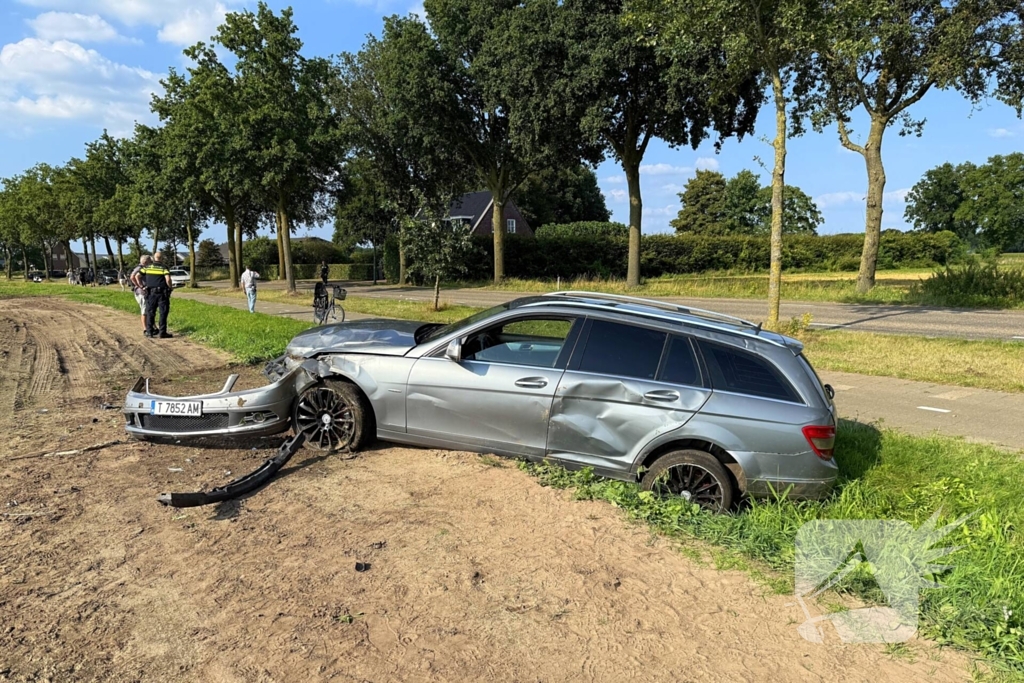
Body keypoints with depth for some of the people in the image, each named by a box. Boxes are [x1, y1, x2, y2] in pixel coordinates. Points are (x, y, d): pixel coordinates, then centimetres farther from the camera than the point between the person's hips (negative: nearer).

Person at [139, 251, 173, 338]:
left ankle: (149, 331, 14)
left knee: (150, 312, 12)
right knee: (163, 313, 2)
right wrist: (170, 287, -3)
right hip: (162, 293, -3)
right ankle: (162, 332, 0)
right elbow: (168, 279, -19)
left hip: (151, 293, 3)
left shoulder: (146, 267, 4)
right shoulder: (164, 268, -5)